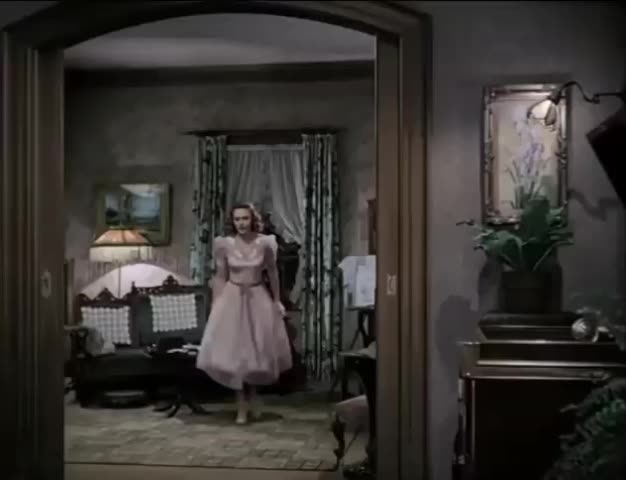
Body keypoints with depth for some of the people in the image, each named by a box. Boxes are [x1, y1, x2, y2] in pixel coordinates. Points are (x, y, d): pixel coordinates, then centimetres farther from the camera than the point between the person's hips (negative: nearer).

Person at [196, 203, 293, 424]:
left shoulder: (265, 242, -8)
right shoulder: (224, 244, -9)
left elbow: (272, 273, 4)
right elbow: (220, 277, -1)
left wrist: (277, 300, 8)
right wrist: (215, 305, -3)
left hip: (258, 298, 1)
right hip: (232, 299, -1)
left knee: (259, 350, 9)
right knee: (234, 351, 2)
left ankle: (252, 395, 33)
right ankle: (242, 404, 14)